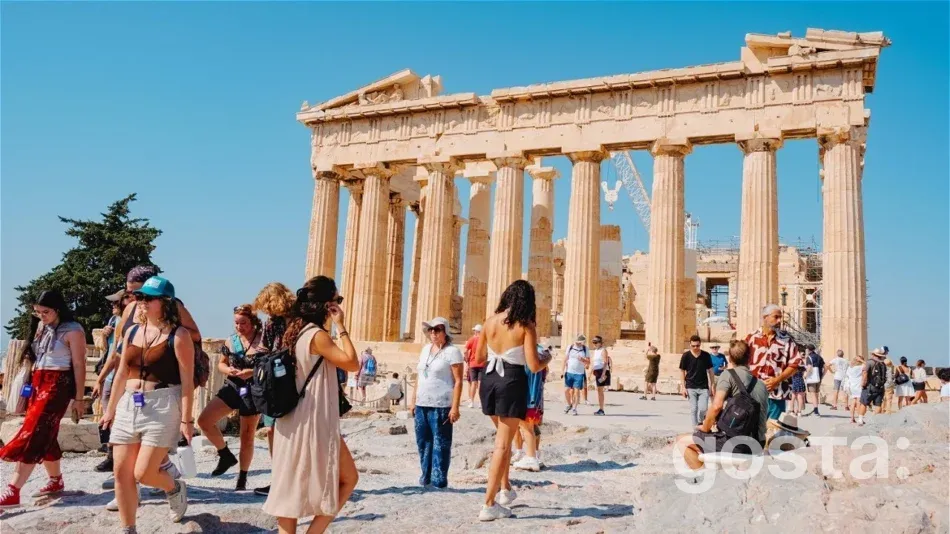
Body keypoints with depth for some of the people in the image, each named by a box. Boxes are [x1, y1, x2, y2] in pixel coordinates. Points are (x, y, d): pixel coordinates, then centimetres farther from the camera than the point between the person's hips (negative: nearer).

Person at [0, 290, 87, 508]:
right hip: (38, 383, 8)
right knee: (44, 435, 12)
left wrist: (79, 398, -10)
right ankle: (56, 481, 27)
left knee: (31, 435, -13)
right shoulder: (42, 327, 13)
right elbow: (36, 356, 16)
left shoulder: (72, 330, -9)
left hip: (58, 384, -8)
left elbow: (79, 365, -9)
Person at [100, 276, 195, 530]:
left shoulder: (178, 335, -9)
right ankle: (128, 530, 17)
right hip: (129, 405, 7)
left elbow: (187, 381, -11)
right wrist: (110, 409, 18)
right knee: (122, 473, 4)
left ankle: (175, 489, 26)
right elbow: (122, 374, 16)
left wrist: (186, 419, -15)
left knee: (144, 473, -8)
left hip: (162, 407, -6)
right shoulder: (132, 332, 10)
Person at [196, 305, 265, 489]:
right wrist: (228, 370, -7)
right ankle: (226, 455, 13)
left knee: (247, 437, 5)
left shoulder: (264, 339, -10)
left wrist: (252, 372, -23)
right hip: (232, 387, 5)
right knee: (204, 420, -7)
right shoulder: (231, 340, 5)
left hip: (253, 391, -5)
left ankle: (242, 478, 21)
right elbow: (221, 363, 16)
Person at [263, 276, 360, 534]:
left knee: (293, 485, 12)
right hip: (314, 421, -9)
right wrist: (340, 327, -11)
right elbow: (352, 363, -15)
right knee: (349, 477, 6)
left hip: (296, 420, 9)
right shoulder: (316, 335, -18)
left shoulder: (295, 331, 9)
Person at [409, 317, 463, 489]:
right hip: (422, 404, 7)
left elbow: (458, 381, -11)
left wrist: (455, 407, -16)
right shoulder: (426, 348, 13)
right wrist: (413, 400, 15)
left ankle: (439, 480, 7)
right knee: (423, 441, 12)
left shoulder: (452, 351, -8)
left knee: (440, 443, 0)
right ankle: (426, 475, 25)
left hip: (441, 405, -7)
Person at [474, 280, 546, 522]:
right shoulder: (526, 327, -10)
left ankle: (505, 489, 32)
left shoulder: (490, 322, 4)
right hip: (512, 383, -5)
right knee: (503, 444, 2)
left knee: (502, 437, 26)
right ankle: (489, 505, 3)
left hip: (490, 380, 5)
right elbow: (533, 366, -14)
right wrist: (545, 363, 8)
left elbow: (479, 358, 11)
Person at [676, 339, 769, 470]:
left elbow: (717, 405, -19)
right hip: (756, 446, 8)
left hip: (733, 445, -8)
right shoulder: (761, 385, 15)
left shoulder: (729, 374, -5)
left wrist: (705, 427, -3)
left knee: (682, 442, 7)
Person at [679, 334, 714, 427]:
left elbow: (710, 370, 9)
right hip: (691, 387, 0)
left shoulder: (706, 355, 1)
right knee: (693, 409, 0)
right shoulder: (686, 356, -3)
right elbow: (682, 371, 2)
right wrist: (683, 387, -2)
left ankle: (700, 423, 23)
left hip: (703, 387, 1)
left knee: (703, 408, -6)